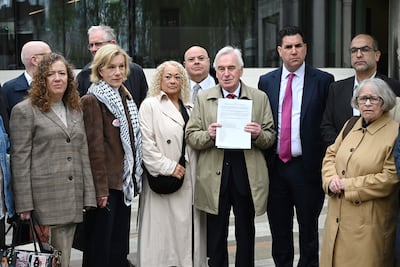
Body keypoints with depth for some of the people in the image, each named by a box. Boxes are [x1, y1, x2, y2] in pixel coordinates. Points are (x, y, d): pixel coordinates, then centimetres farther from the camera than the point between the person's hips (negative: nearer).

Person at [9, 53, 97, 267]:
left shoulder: (76, 111, 17)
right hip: (44, 199, -5)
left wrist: (88, 197, 9)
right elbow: (19, 160, -6)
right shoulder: (24, 111, -1)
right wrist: (24, 204, -11)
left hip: (73, 200, 6)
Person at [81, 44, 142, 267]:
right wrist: (101, 188, -18)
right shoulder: (92, 100, -11)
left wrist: (134, 181, 13)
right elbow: (95, 147, -16)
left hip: (125, 182, 8)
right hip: (106, 184, -8)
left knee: (120, 247, 14)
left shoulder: (126, 98, 13)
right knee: (100, 247, 3)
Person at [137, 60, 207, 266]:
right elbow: (146, 143, -9)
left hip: (189, 180, 5)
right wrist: (168, 167, -13)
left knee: (189, 229, 7)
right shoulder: (149, 105, 0)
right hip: (163, 180, -5)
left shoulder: (190, 108, 17)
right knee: (163, 231, -2)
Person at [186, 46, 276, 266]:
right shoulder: (203, 99, 7)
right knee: (215, 234, 8)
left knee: (246, 233, 10)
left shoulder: (260, 98, 6)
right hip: (214, 176, 0)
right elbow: (190, 137, 4)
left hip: (248, 175, 0)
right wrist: (208, 135, -16)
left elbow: (271, 137, 7)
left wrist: (258, 135, -15)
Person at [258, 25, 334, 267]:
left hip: (308, 166, -3)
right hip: (275, 165, 3)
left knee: (308, 228, 10)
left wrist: (328, 163, -9)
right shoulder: (266, 81, 7)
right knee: (279, 228, 14)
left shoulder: (323, 81, -2)